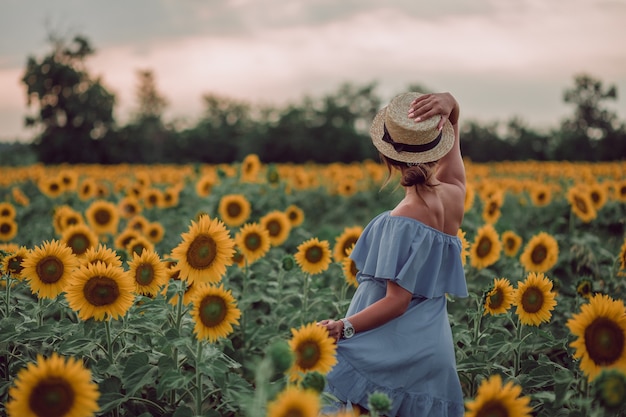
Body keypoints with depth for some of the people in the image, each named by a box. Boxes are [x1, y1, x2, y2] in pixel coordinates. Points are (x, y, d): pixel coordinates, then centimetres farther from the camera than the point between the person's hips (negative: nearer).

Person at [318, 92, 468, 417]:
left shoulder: (401, 222, -20)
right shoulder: (455, 193, 0)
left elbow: (396, 302, -22)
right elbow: (450, 130, 15)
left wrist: (343, 328, -27)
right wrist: (449, 106, -7)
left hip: (394, 350, -8)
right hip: (431, 346, 8)